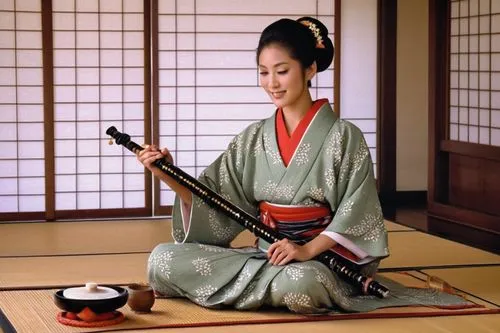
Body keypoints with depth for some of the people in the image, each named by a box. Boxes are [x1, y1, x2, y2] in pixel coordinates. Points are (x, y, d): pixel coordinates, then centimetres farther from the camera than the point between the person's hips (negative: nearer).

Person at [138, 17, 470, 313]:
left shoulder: (344, 137, -5)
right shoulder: (253, 139, 8)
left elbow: (357, 216, -10)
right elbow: (214, 202, 5)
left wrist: (307, 250, -23)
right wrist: (169, 176, -11)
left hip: (323, 258, -4)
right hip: (266, 255, 4)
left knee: (298, 282, -42)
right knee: (162, 259, -16)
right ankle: (274, 287, -8)